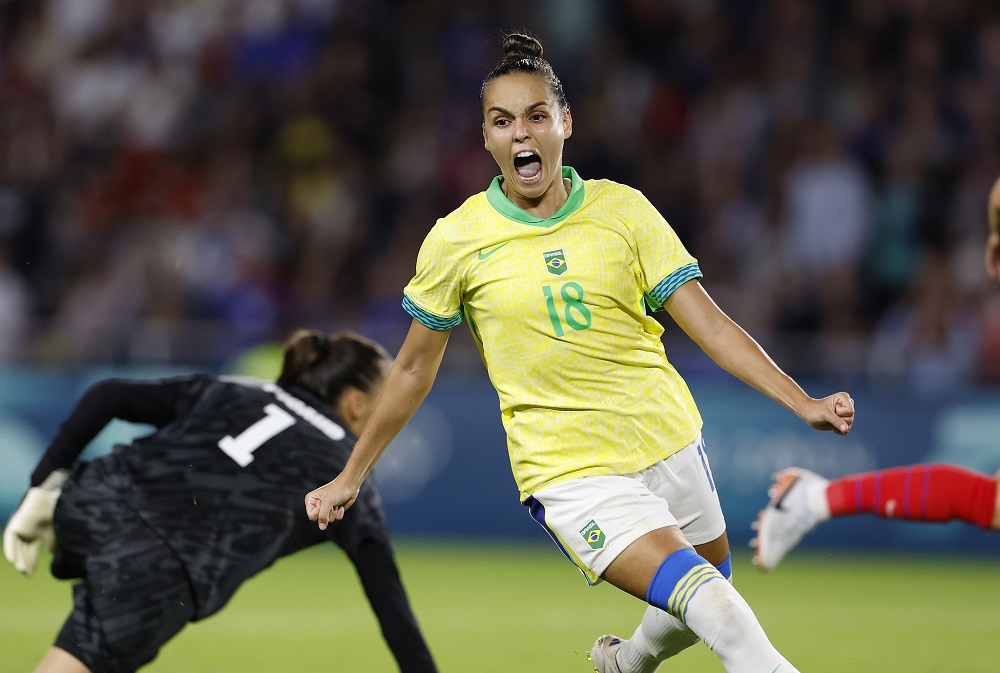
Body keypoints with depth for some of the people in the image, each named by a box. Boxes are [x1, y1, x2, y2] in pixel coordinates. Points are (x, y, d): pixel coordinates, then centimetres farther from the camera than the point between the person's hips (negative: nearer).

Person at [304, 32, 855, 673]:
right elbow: (415, 368, 8)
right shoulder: (456, 241, -5)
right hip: (569, 470, -4)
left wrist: (802, 403, -15)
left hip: (668, 437, 4)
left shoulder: (623, 209, -1)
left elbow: (708, 322, -3)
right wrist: (350, 477, 12)